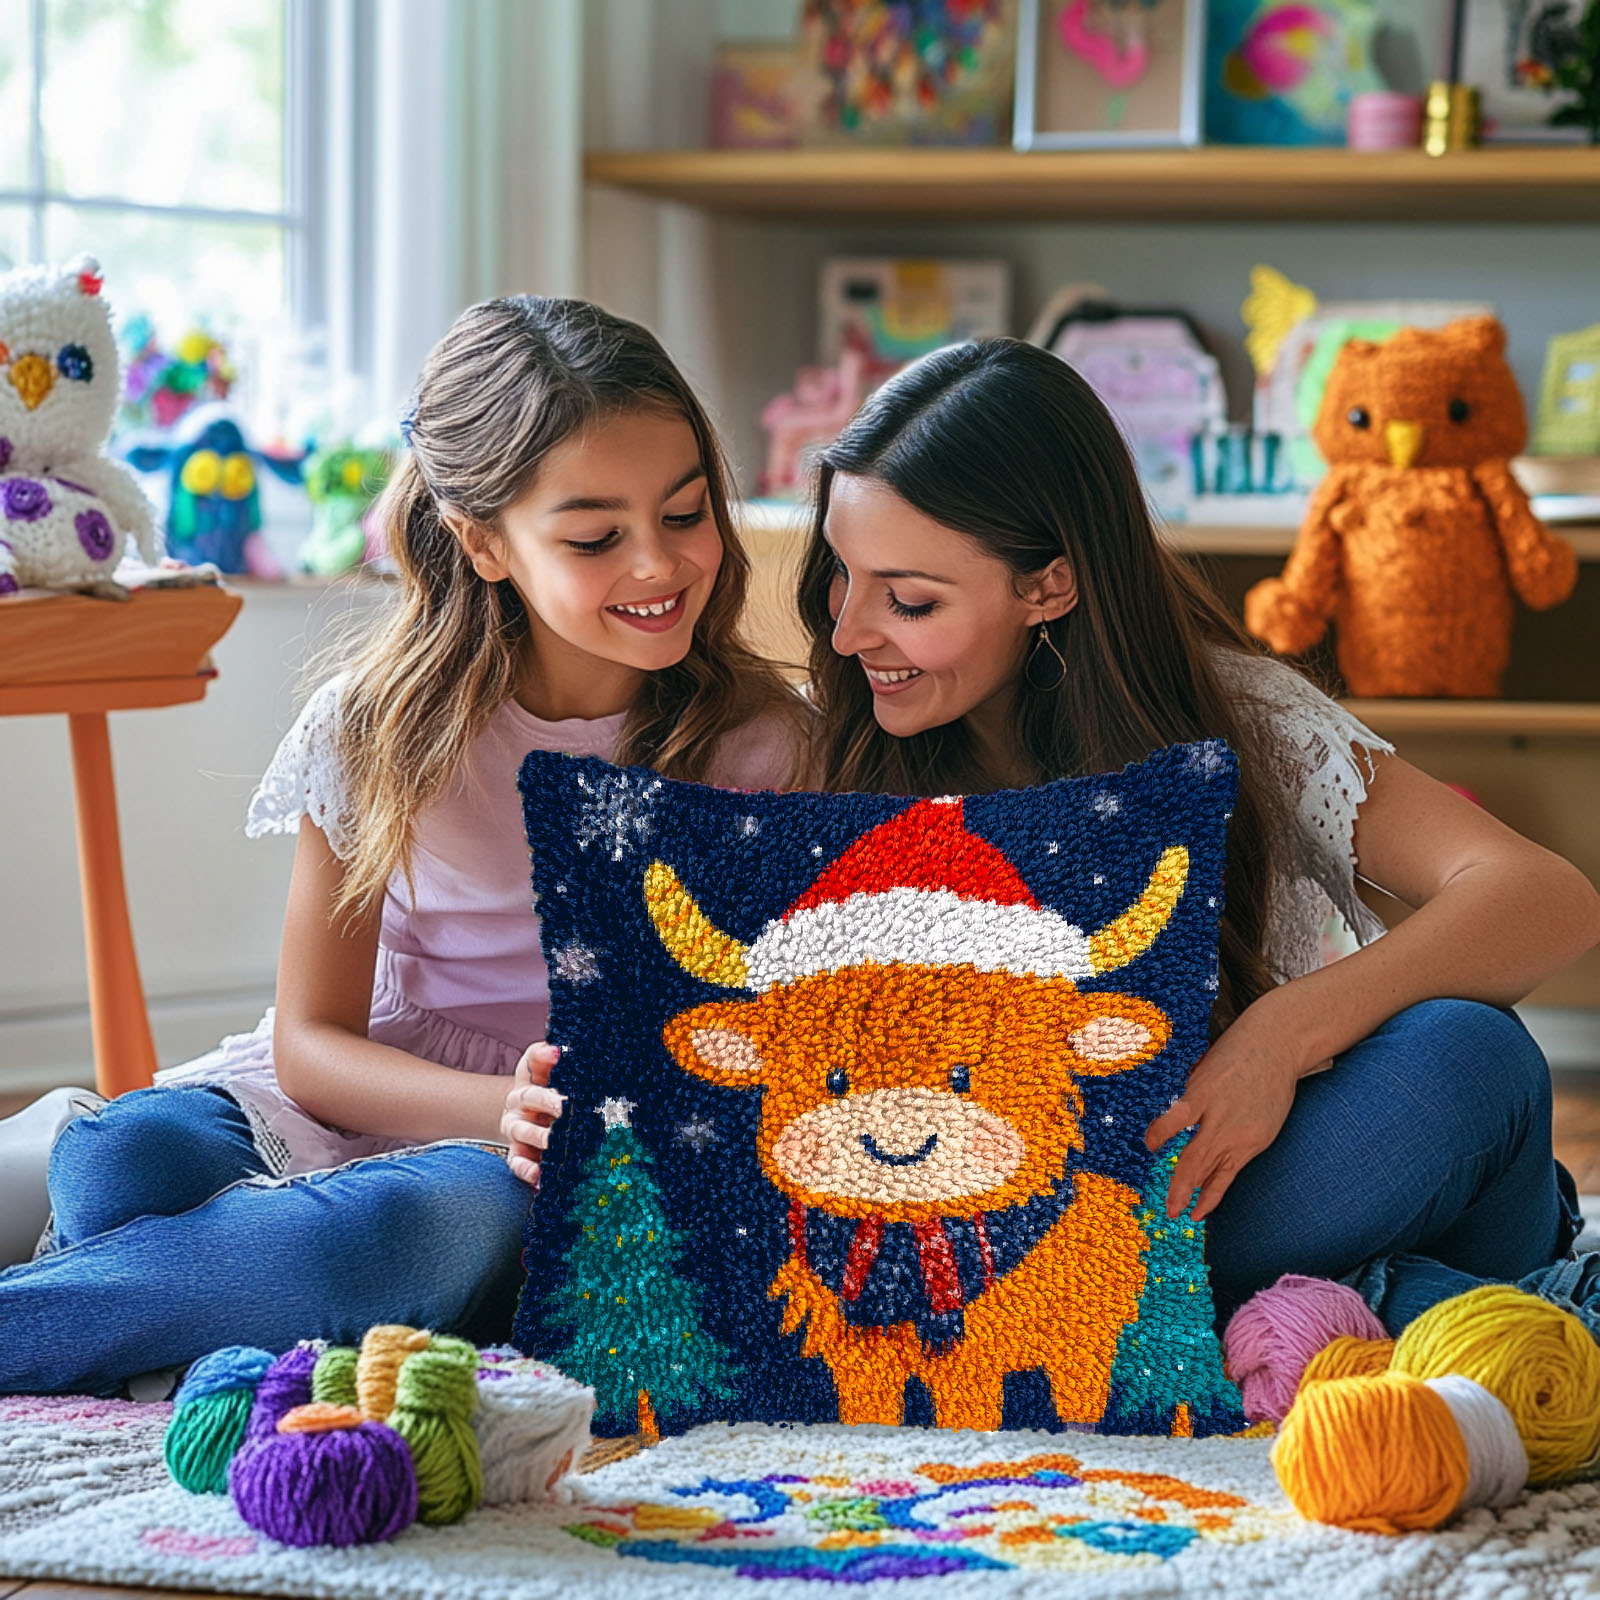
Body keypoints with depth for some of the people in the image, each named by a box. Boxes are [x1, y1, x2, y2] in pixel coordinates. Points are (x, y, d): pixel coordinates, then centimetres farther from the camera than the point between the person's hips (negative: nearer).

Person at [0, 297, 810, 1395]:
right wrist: (507, 1113, -22)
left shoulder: (760, 744, -4)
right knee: (123, 1158, -33)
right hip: (365, 1104, 1)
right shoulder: (382, 730, -3)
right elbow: (311, 1040, -2)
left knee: (443, 1220, -37)